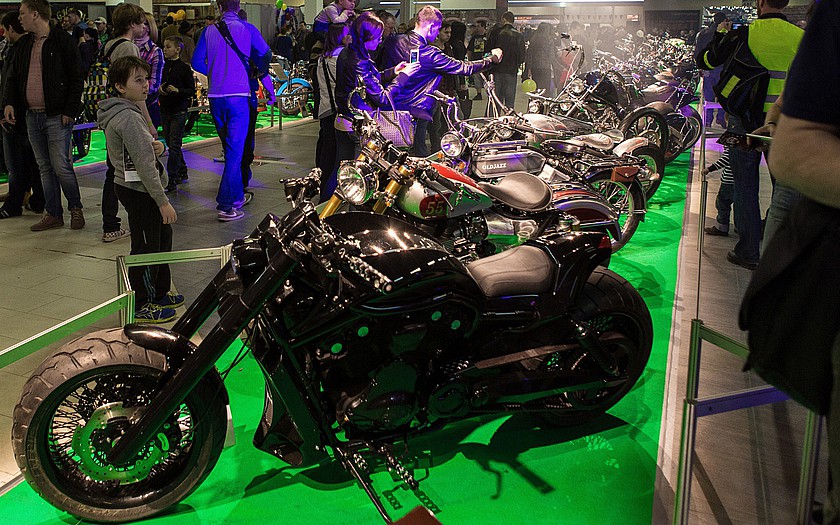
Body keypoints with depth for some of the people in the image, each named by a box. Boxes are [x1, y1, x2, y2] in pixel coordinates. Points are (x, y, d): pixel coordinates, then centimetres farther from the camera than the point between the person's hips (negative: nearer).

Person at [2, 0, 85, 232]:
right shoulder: (24, 43, 14)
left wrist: (70, 111, -14)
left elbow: (76, 78, -8)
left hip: (57, 117, -7)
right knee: (45, 167, 10)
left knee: (61, 166, -7)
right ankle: (53, 214, 17)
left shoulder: (63, 41, -6)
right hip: (32, 117, 7)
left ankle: (76, 208, 12)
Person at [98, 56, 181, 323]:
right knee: (146, 248, 0)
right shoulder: (129, 117, -20)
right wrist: (163, 201, -21)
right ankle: (140, 306, 12)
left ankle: (159, 293, 34)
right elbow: (144, 164, -23)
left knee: (162, 239, 20)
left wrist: (157, 146, -3)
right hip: (139, 191, -10)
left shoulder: (125, 112, 12)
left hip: (133, 188, 10)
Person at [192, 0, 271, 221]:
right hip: (239, 95, -4)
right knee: (236, 149, -5)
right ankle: (226, 205, -11)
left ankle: (237, 195, 29)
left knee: (230, 147, 19)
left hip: (215, 97, 4)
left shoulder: (208, 31, 6)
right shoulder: (247, 29, -1)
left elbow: (197, 62, 4)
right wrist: (260, 72, 22)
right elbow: (266, 54, 4)